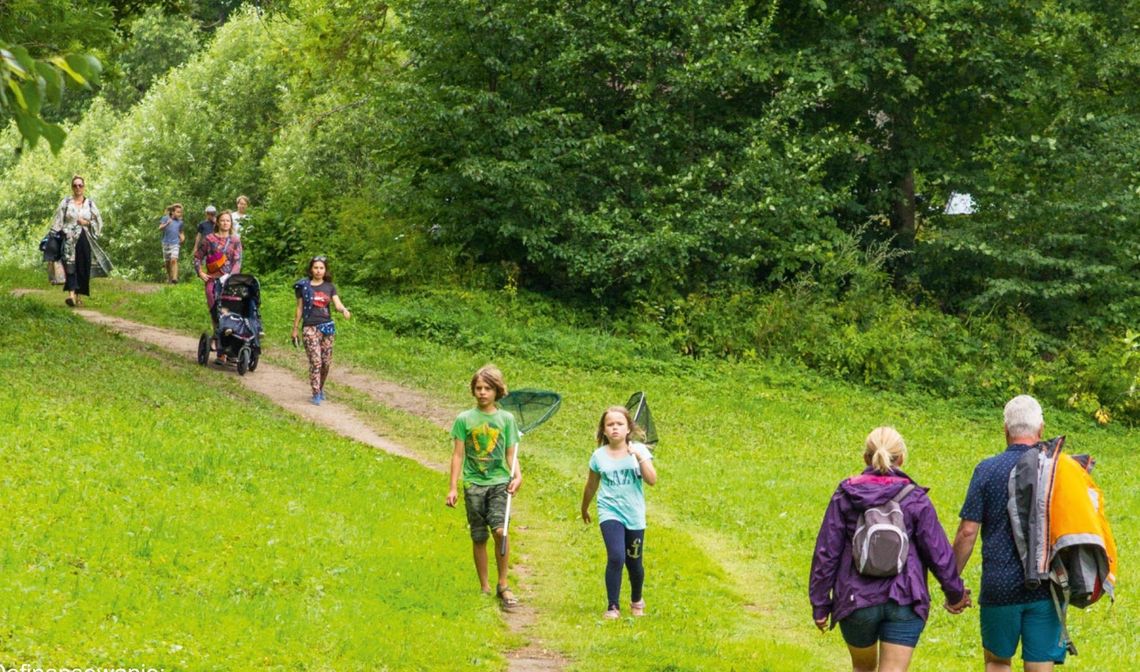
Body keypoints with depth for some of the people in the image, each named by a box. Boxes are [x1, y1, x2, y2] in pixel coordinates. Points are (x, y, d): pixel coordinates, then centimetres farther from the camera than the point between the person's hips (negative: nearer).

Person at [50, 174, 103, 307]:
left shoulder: (90, 204, 11)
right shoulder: (66, 203, 6)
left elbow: (98, 222, 14)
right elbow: (58, 222, 4)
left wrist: (87, 223, -3)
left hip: (84, 240, 3)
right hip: (69, 239, -3)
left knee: (82, 268, 2)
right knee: (70, 264, -18)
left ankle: (77, 296, 13)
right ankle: (71, 294, -32)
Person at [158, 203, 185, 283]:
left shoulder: (179, 222, 8)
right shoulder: (165, 218, 0)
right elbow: (160, 228, -9)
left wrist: (182, 237, -1)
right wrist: (167, 224, -26)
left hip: (175, 243, 0)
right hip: (166, 243, 0)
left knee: (174, 260, -19)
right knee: (167, 262, 9)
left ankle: (175, 278, -27)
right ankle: (169, 277, 27)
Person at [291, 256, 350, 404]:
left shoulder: (329, 287, 7)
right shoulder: (303, 286, 3)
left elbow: (337, 304, -4)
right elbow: (299, 309, 7)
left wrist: (344, 310, -27)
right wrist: (295, 329, 7)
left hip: (327, 326, 2)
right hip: (310, 327, -2)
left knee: (326, 362, 4)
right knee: (315, 361, -11)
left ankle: (320, 388, 26)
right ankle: (316, 394, -6)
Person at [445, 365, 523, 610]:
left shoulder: (506, 419, 6)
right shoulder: (464, 419, 4)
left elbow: (511, 454, 10)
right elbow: (458, 455, 6)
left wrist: (517, 476, -8)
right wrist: (453, 487, 2)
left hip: (499, 482, -1)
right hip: (474, 484, 1)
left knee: (500, 530, -17)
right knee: (479, 538, 4)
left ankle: (503, 585, -4)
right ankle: (484, 588, 16)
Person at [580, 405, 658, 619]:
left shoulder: (639, 451, -2)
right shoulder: (599, 456, 0)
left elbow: (652, 480, -13)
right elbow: (591, 486, 14)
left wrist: (639, 458, -23)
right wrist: (584, 508, 25)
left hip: (634, 515, 1)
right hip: (610, 513, -1)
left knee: (634, 562, 11)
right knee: (616, 557, -20)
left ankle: (637, 602, 38)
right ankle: (612, 607, -12)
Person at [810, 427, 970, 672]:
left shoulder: (844, 497, -1)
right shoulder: (915, 500, -4)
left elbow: (826, 553, -1)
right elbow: (938, 553, -1)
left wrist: (820, 604, 6)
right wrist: (955, 593, 15)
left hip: (856, 600, 2)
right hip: (905, 603, -2)